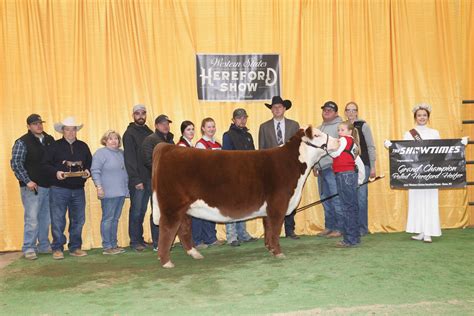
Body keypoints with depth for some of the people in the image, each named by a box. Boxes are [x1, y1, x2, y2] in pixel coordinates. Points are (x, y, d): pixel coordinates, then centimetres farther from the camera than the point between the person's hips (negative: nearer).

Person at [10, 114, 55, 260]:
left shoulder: (50, 140, 10)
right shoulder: (22, 142, -5)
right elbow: (15, 164, -9)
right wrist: (27, 181, -15)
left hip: (48, 186, 5)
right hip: (32, 186, -5)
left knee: (46, 218, 12)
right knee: (32, 218, -4)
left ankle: (44, 245, 23)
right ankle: (28, 249, 6)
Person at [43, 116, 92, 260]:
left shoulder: (83, 146, 12)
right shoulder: (55, 146, 1)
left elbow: (90, 163, 15)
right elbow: (46, 164, -2)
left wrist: (88, 171, -5)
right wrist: (56, 172, -18)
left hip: (78, 190, 4)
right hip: (59, 189, -3)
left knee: (78, 220, 8)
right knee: (58, 220, -1)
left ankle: (75, 247, 20)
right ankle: (57, 249, 10)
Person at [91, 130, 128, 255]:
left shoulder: (121, 153, 16)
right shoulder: (100, 153, -5)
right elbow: (95, 171, -12)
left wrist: (127, 188, 19)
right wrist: (99, 186, -21)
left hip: (121, 192, 7)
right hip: (108, 193, -7)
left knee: (115, 219, 12)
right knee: (108, 219, -3)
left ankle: (113, 244, 19)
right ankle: (107, 247, 2)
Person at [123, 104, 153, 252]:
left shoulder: (149, 133, 15)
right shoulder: (129, 134, -4)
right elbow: (129, 158, -10)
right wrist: (136, 180, -15)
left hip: (149, 178, 6)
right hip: (137, 180, -5)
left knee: (142, 211, 11)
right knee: (136, 210, 0)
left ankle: (140, 239, 19)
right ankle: (135, 241, 7)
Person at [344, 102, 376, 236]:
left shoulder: (363, 126, 2)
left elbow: (371, 147, 1)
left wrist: (373, 167, -4)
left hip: (362, 164, -3)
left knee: (361, 196, -5)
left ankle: (362, 228, 3)